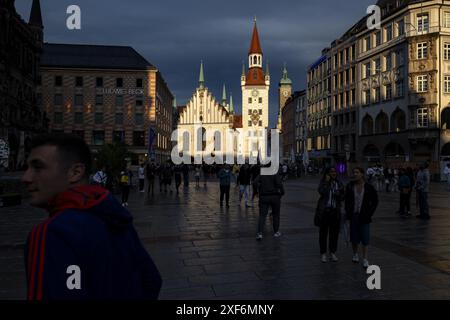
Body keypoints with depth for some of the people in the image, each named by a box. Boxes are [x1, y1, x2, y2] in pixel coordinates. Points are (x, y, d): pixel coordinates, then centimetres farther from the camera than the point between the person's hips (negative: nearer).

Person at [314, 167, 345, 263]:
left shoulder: (339, 184, 8)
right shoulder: (323, 182, -1)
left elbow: (342, 197, 7)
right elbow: (322, 192, -20)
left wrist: (340, 194, -14)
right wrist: (327, 182, -17)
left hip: (335, 211, 3)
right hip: (324, 211, -3)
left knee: (334, 233, 8)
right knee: (323, 233, 4)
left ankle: (332, 253, 22)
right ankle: (323, 253, 15)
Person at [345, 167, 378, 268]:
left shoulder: (369, 187, -7)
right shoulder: (350, 186, -1)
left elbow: (375, 201, 3)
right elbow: (347, 200, 9)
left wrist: (370, 213, -3)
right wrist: (348, 213, 4)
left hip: (364, 216, -2)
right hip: (353, 215, 2)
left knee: (365, 238, -2)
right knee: (354, 238, 10)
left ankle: (365, 260, 4)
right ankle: (355, 254, 32)